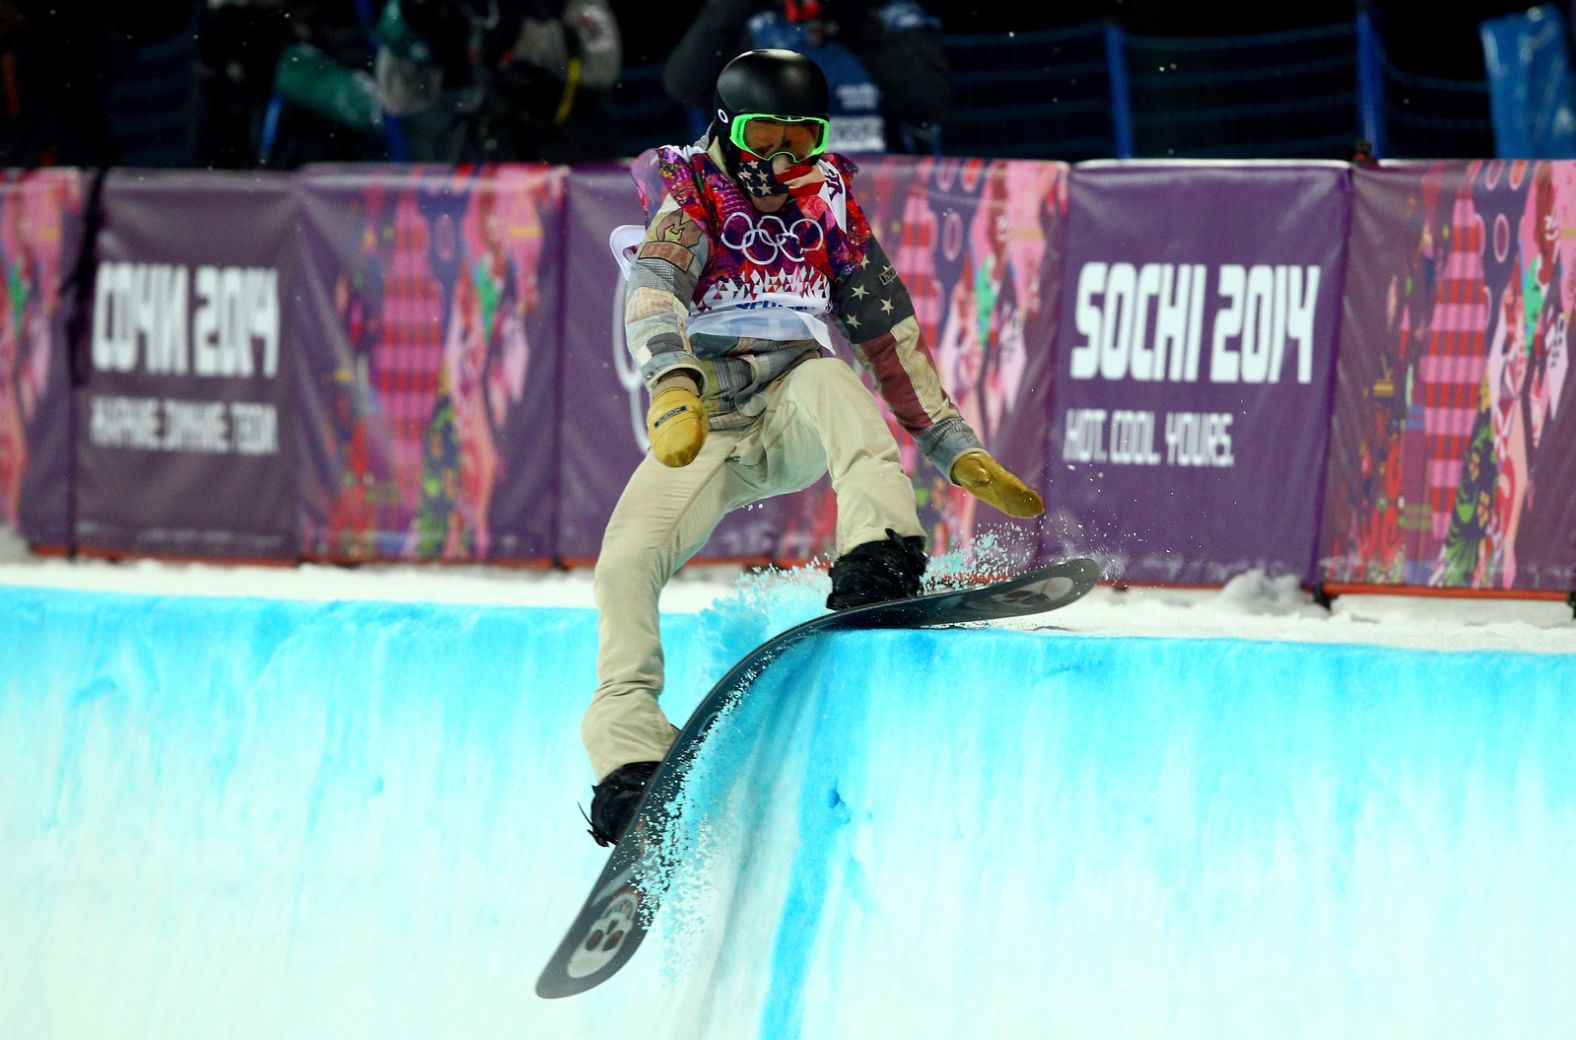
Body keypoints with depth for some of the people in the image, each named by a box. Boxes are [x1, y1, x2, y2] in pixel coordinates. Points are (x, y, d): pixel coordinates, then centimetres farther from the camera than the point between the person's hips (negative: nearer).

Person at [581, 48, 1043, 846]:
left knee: (826, 380, -34)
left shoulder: (829, 204, 12)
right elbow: (654, 291, -19)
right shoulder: (690, 195, 2)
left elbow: (889, 332, 16)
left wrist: (957, 451, 11)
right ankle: (628, 743, -17)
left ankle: (881, 562, -50)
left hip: (798, 419, 1)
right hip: (700, 425, -1)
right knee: (626, 560, -23)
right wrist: (673, 381, -40)